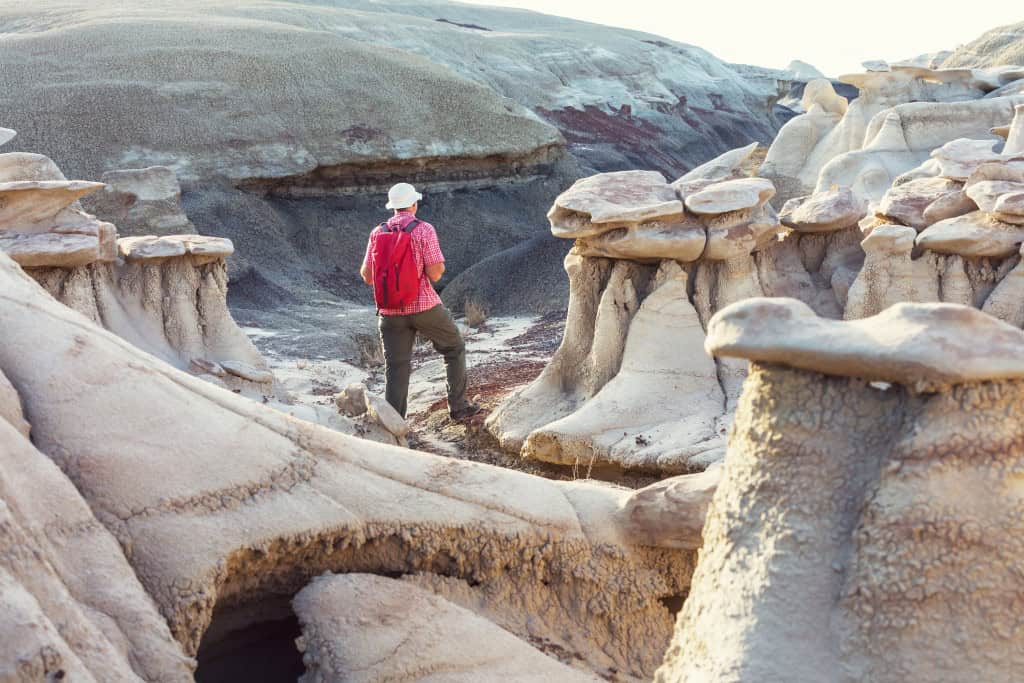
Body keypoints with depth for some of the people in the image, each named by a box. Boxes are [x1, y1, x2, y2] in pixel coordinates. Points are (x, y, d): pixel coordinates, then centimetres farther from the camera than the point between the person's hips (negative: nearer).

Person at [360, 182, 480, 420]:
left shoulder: (378, 233, 2)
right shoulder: (424, 230, -9)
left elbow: (367, 276, 4)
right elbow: (435, 274, -15)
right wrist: (440, 265, 8)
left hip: (391, 311, 3)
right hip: (425, 307, -3)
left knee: (396, 367, 6)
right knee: (454, 349, 18)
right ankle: (458, 406, 18)